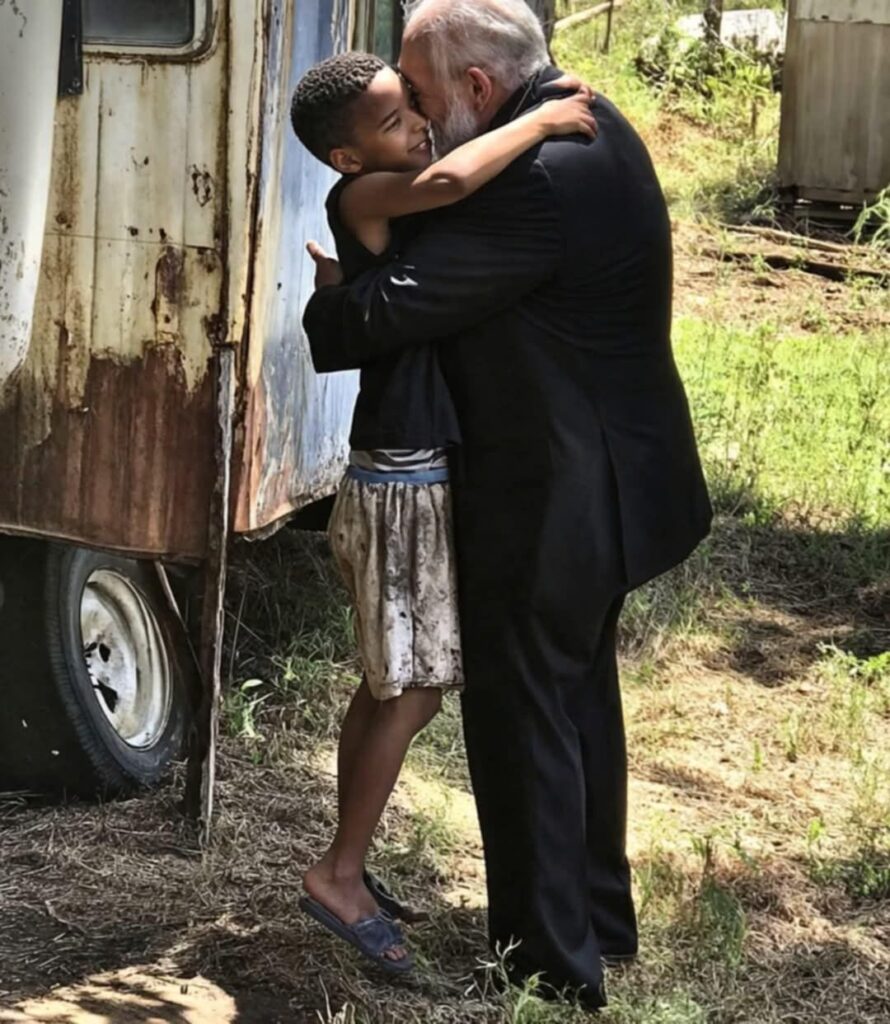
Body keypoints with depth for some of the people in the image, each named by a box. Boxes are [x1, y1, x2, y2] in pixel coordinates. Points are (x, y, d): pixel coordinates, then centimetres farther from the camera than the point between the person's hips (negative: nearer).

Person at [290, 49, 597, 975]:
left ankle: (348, 869, 23)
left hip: (418, 472, 9)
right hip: (403, 481, -9)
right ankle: (340, 874, 3)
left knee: (385, 685, 14)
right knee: (414, 691, -5)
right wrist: (541, 121, -24)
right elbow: (446, 180, -36)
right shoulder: (360, 198, -17)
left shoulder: (398, 205, 10)